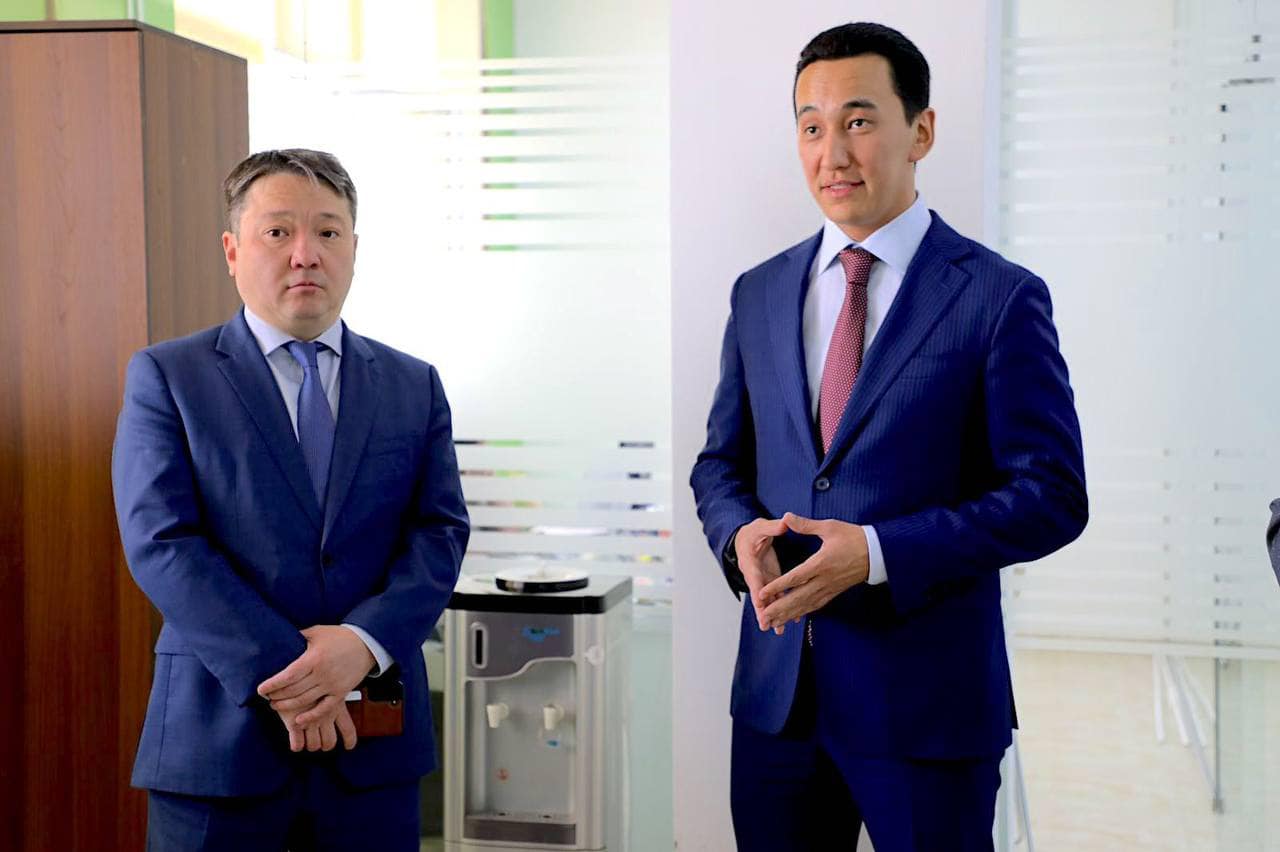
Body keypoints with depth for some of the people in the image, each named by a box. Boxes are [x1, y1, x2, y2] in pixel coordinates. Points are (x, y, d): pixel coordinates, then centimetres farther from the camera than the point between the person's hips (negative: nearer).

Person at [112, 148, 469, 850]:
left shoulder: (414, 386, 10)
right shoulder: (166, 377, 2)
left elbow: (440, 532, 2)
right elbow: (161, 542, -8)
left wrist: (365, 641, -15)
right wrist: (277, 671, -16)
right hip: (217, 737, -2)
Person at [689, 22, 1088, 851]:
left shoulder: (1000, 297, -7)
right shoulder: (760, 293, 9)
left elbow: (1052, 494, -10)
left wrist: (878, 553, -20)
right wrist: (739, 532, -8)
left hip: (926, 698, -4)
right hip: (776, 690, 4)